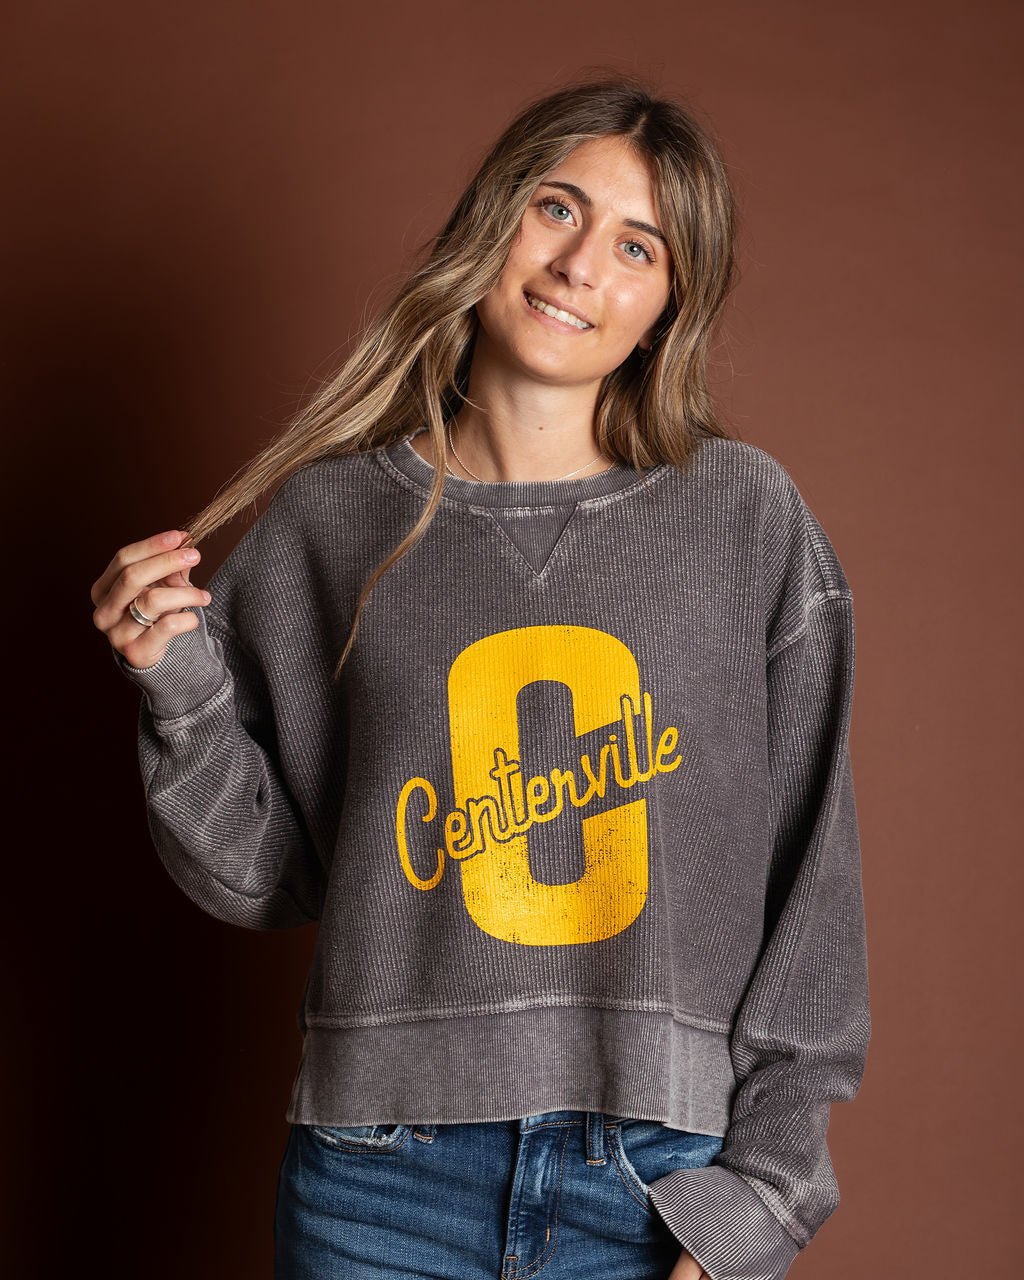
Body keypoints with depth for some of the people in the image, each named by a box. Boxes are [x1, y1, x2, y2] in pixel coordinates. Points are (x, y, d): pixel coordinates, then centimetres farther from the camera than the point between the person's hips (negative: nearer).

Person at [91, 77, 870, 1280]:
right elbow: (266, 880, 4)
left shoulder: (748, 520, -2)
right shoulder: (328, 520, 0)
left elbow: (813, 884, -1)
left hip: (663, 1179, 0)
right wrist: (181, 692, -11)